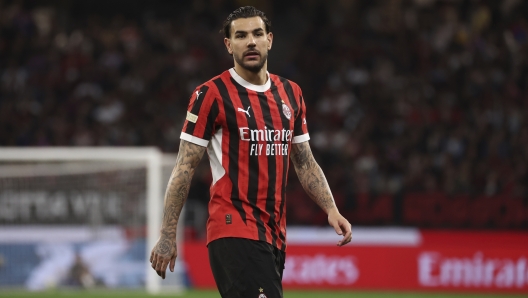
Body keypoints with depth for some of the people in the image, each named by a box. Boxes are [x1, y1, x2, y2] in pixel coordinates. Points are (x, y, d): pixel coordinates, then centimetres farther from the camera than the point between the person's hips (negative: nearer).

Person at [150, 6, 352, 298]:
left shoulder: (291, 93, 14)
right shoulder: (212, 95, -4)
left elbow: (305, 162, 21)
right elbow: (184, 167, -5)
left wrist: (331, 209, 7)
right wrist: (167, 236, -9)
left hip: (275, 236, 7)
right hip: (234, 232, -7)